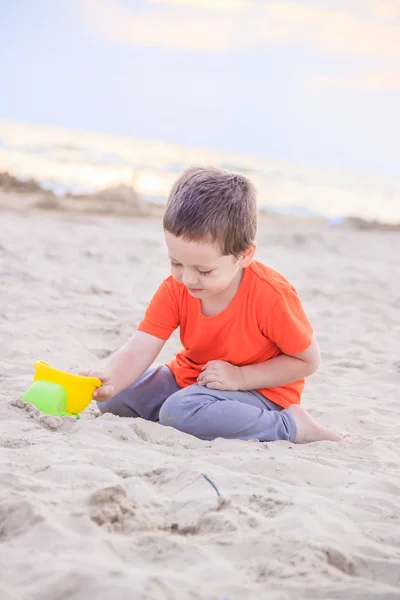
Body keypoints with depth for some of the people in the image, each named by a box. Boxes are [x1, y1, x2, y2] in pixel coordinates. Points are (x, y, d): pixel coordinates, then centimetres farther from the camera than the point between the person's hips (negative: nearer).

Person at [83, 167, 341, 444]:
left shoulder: (270, 295, -26)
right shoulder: (174, 290, -12)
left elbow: (308, 360, -15)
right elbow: (139, 350, -20)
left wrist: (240, 377, -23)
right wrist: (109, 381, -43)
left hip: (260, 391, -6)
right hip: (190, 378, 7)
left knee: (180, 411, -34)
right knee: (112, 401, -3)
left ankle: (292, 426, -18)